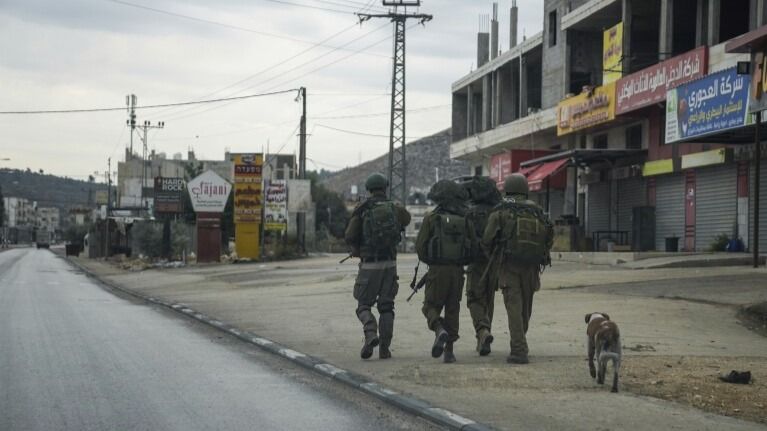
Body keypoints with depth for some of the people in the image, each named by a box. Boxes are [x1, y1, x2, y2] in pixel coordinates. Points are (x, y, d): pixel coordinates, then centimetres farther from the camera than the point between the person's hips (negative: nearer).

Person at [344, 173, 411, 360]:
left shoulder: (362, 210, -6)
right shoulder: (395, 208, 3)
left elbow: (349, 236, -10)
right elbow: (406, 219, 26)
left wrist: (357, 249, 9)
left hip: (369, 265, -2)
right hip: (390, 263, 3)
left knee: (364, 305, 7)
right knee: (386, 307, 11)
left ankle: (370, 334, -20)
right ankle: (385, 348, 4)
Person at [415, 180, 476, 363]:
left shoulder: (431, 218, -4)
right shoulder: (465, 221, 5)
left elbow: (420, 246, -6)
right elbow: (473, 247, 4)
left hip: (437, 270, -3)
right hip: (458, 271, 3)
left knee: (431, 306, 7)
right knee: (452, 309, 12)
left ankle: (440, 331, -23)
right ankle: (449, 350, 10)